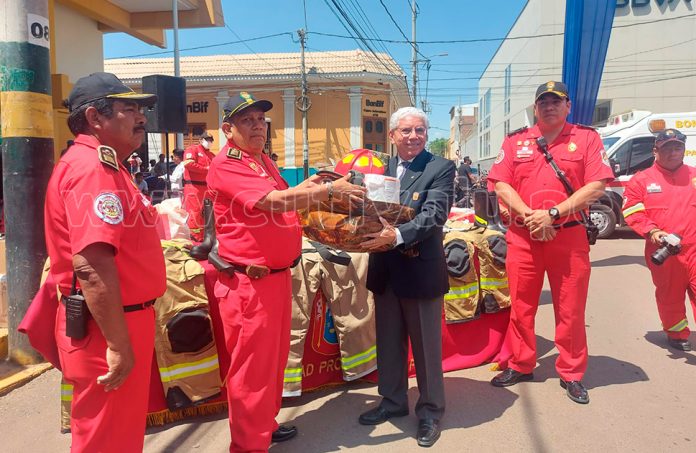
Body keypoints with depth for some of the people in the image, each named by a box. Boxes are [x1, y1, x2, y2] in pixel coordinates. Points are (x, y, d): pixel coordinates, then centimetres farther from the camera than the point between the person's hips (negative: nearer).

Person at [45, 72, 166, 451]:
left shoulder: (102, 165, 15)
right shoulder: (91, 167, -19)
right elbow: (91, 264, -29)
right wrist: (118, 345, -27)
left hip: (125, 319, 10)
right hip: (109, 328, -10)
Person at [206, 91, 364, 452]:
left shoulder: (264, 161, 16)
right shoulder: (226, 164, -15)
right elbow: (274, 201, -26)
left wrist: (306, 188, 8)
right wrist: (330, 189, -22)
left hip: (277, 274, 9)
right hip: (249, 283, -9)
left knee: (274, 357, 20)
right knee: (252, 366, 0)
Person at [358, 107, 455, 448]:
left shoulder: (441, 169, -7)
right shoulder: (381, 168, 9)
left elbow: (434, 215, -21)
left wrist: (397, 235, -34)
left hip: (421, 270, -5)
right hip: (385, 270, 5)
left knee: (426, 346, 10)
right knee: (389, 342, 19)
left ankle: (431, 410, 30)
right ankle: (393, 401, 39)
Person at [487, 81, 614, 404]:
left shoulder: (587, 138, 4)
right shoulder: (515, 141, 10)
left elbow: (597, 186, -5)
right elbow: (501, 184, 2)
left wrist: (552, 214, -14)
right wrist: (528, 215, -12)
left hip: (570, 236, -1)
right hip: (522, 236, 2)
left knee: (570, 309, 5)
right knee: (521, 305, 9)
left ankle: (571, 374, 21)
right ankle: (520, 365, 25)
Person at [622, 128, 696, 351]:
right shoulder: (641, 180, 3)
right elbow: (631, 212, -1)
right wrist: (651, 231, -15)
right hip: (663, 252, -2)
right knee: (669, 297, 10)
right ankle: (677, 334, 27)